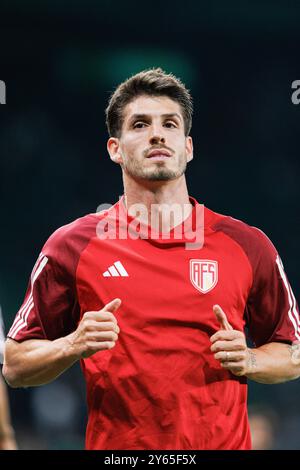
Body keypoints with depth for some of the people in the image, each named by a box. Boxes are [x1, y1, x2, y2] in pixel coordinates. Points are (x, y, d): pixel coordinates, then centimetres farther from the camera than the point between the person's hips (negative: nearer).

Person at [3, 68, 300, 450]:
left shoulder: (248, 245, 2)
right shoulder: (71, 246, -1)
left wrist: (248, 360, -9)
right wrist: (75, 345, -17)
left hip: (224, 443, 1)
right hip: (114, 448, -1)